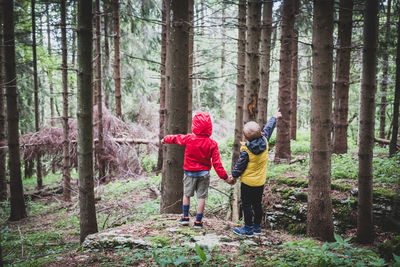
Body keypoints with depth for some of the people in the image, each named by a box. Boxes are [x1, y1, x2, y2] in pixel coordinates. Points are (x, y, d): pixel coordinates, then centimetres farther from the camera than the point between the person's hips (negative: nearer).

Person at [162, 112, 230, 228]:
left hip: (190, 172, 0)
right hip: (204, 173, 0)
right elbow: (216, 162, -12)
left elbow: (176, 138, 9)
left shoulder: (189, 138, -11)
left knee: (186, 194, 17)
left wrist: (165, 139, 28)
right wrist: (224, 176, -6)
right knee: (201, 197, 5)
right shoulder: (212, 144, -11)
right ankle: (198, 221, 8)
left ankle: (185, 217, 23)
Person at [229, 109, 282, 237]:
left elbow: (240, 165, -13)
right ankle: (257, 227, 27)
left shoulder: (246, 150, -21)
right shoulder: (265, 141, -6)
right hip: (261, 181, 7)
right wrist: (274, 117, 29)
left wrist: (233, 176, 4)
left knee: (246, 205, 4)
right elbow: (268, 129, 11)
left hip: (248, 182, -6)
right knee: (257, 205, 17)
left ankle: (248, 229, 9)